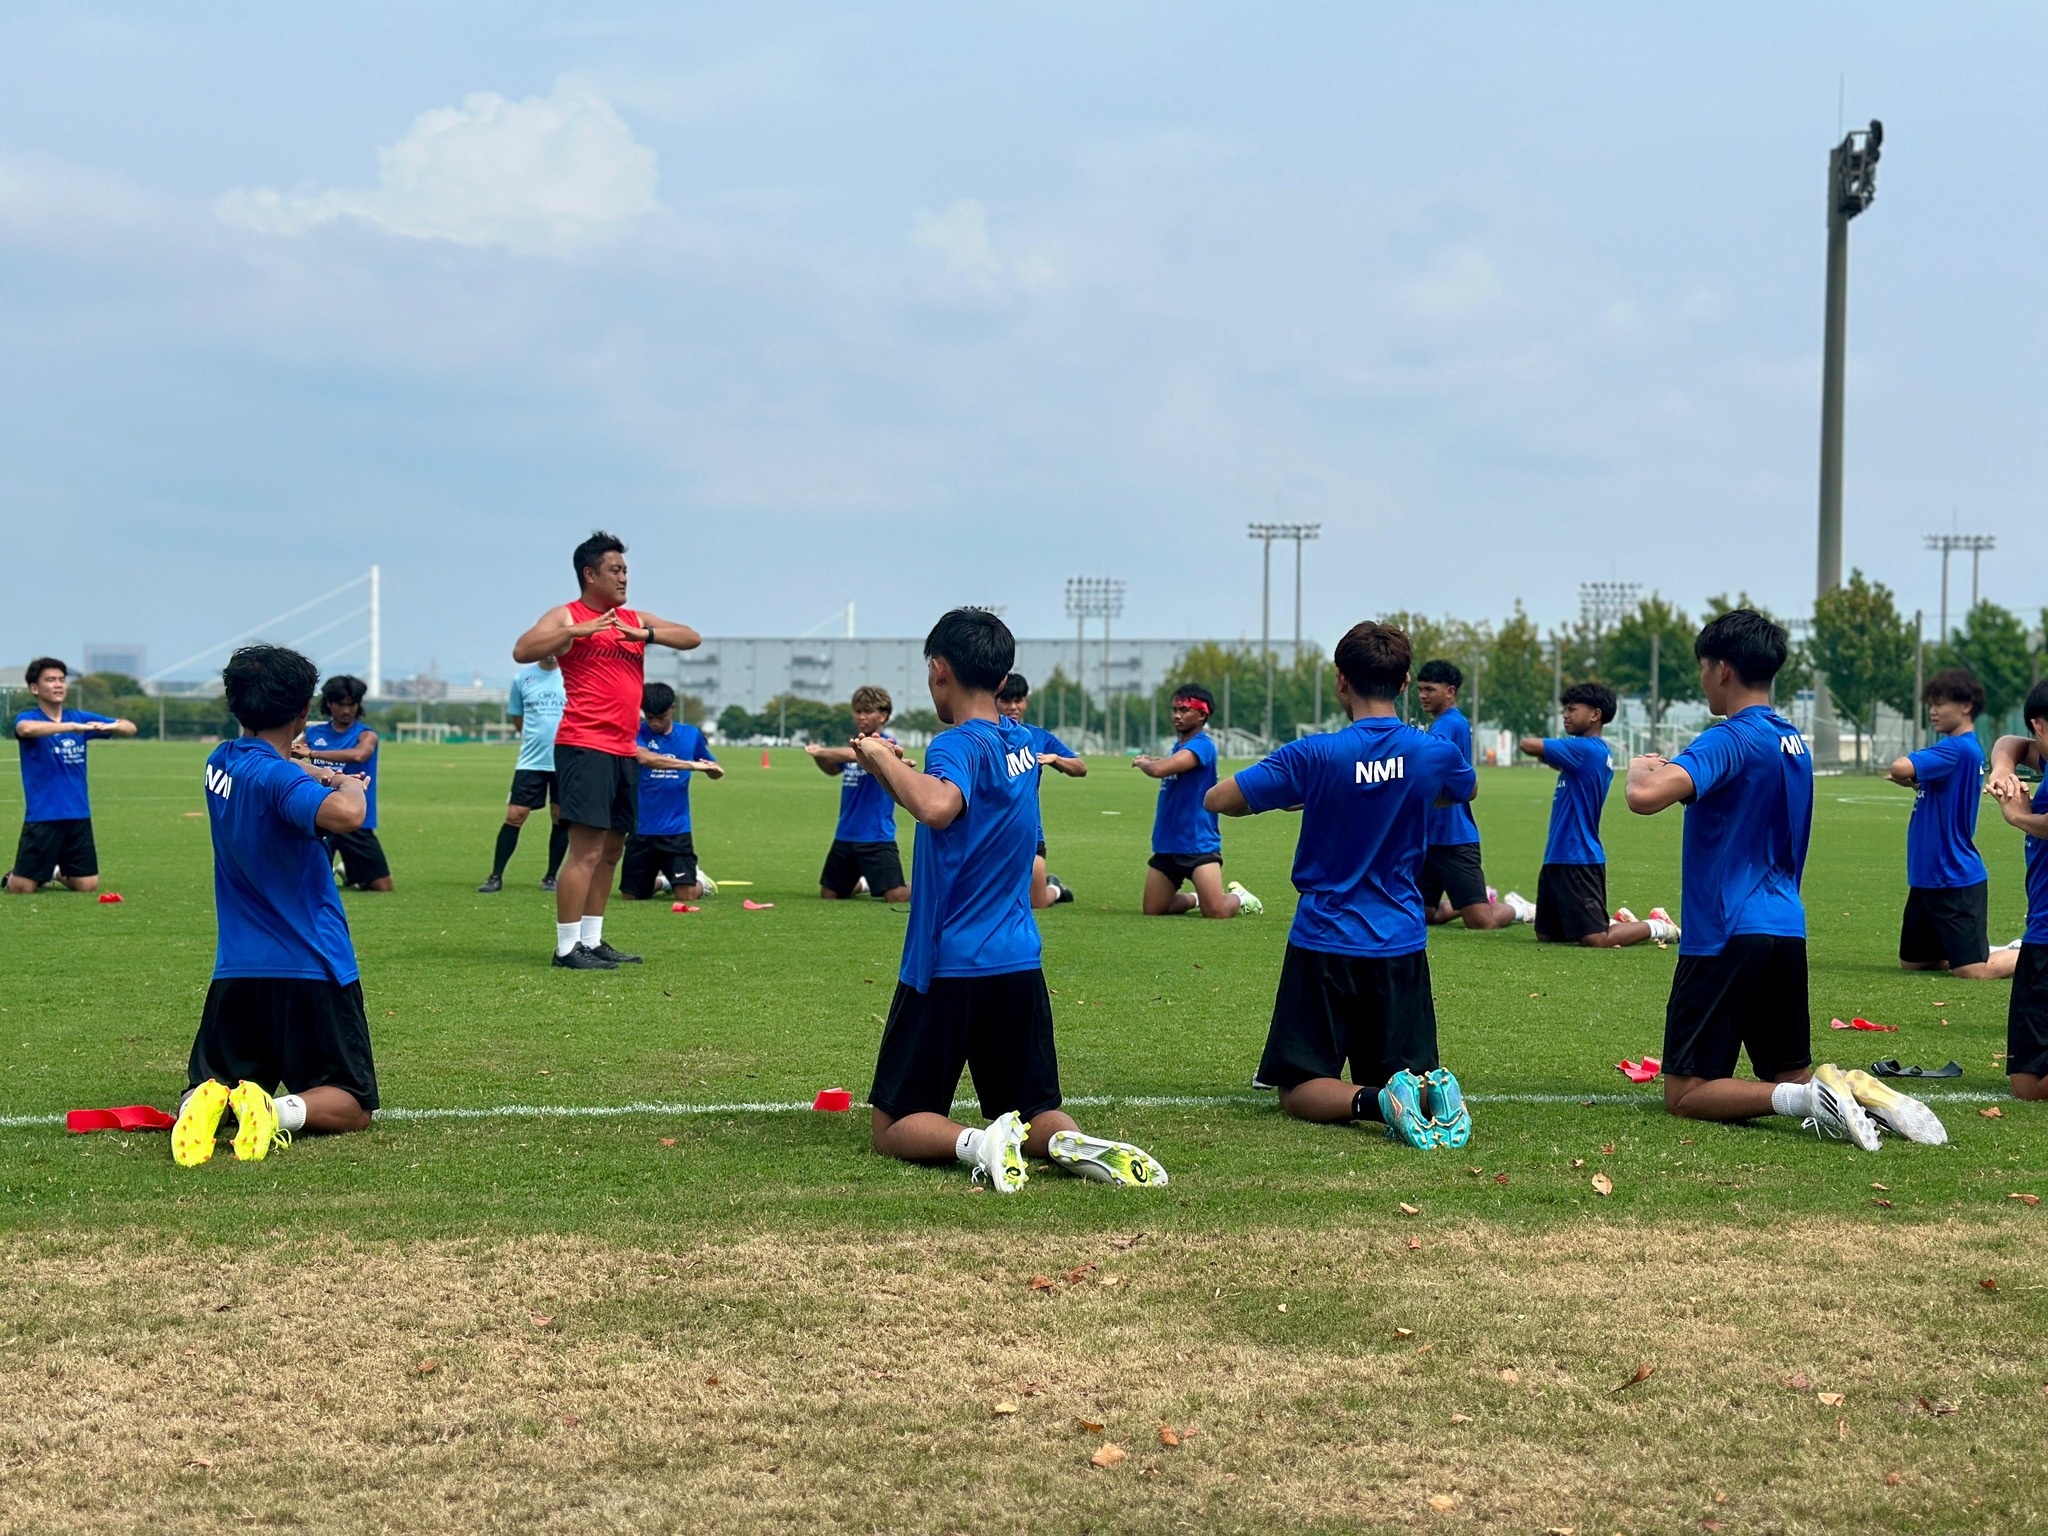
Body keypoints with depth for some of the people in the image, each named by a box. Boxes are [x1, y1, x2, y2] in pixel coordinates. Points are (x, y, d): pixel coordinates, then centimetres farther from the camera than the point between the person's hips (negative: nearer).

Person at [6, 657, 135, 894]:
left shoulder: (80, 718, 8)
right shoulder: (28, 718, -4)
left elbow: (130, 728, 5)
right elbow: (26, 728, -30)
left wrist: (112, 725, -18)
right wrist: (74, 727, -35)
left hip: (79, 817, 4)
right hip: (42, 818, -4)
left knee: (88, 886, -1)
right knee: (21, 889, -7)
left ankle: (59, 872, 30)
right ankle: (11, 876, 28)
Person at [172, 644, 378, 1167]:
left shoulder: (221, 764, 8)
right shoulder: (276, 775, -16)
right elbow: (345, 814, -37)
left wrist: (324, 775, 19)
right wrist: (350, 785, -16)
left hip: (236, 973, 6)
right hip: (312, 972, -6)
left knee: (209, 1084, 17)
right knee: (351, 1108, 4)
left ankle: (207, 1102, -18)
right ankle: (281, 1111, -26)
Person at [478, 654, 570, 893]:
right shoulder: (523, 678, 4)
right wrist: (535, 738, 10)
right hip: (531, 761, 1)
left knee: (560, 818, 5)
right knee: (514, 816, -4)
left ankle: (551, 877, 17)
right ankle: (496, 877, 2)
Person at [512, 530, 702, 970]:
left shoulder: (636, 619, 18)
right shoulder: (567, 617, -1)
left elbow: (692, 638, 11)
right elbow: (523, 650, -15)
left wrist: (644, 634, -5)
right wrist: (578, 631, -21)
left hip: (624, 751, 8)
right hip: (584, 747, -8)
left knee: (611, 850, 11)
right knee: (586, 848, -12)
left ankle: (592, 940, 18)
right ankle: (567, 947, -10)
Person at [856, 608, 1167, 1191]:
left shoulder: (959, 744, -15)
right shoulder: (1023, 743, 9)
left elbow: (938, 808, -38)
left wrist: (884, 755, -22)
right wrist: (886, 768, 24)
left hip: (945, 969, -6)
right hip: (1019, 967, 6)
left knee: (894, 1129, 5)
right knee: (1037, 1113, 13)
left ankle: (976, 1143, -25)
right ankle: (1077, 1144, -21)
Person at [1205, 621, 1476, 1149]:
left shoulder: (1315, 755, -14)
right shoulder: (1435, 753, -3)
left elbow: (1216, 799, -8)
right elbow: (1465, 789, 22)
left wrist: (1297, 796, 8)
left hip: (1323, 942, -3)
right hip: (1401, 944, 3)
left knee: (1299, 1090, 5)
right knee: (1405, 1071, 13)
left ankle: (1375, 1102, -27)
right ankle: (1431, 1089, -23)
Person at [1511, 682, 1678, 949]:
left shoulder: (1585, 749, -17)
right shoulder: (1596, 753, 13)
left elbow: (1528, 745, -21)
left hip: (1578, 861, -10)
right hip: (1559, 858, 10)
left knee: (1596, 940, -10)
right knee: (1546, 935, 13)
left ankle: (1658, 927, 10)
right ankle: (1617, 922, 25)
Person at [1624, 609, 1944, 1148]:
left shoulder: (1729, 739, -15)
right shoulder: (1793, 742, 13)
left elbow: (1645, 797, -31)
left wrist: (1641, 768, -8)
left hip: (1725, 937, -8)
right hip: (1786, 931, 8)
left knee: (1685, 1093, -2)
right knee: (1792, 1075, 18)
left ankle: (1805, 1099, -24)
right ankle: (1861, 1090, -12)